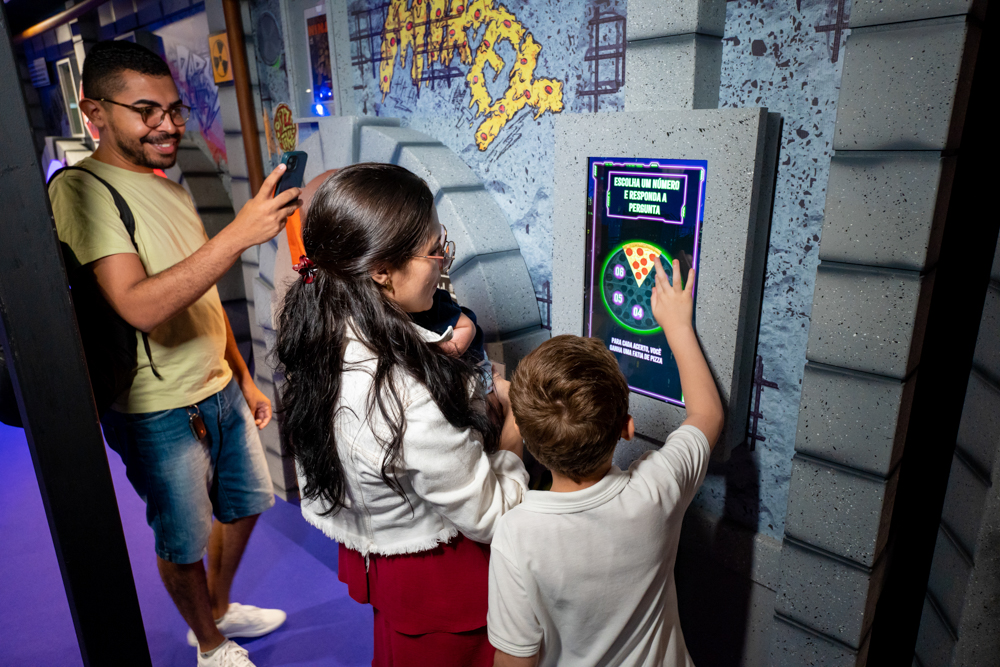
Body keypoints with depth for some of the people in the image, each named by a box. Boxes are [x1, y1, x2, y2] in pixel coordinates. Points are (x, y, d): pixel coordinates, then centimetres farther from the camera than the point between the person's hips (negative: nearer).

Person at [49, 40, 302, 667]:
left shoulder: (171, 187, 10)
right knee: (184, 541, 10)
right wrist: (239, 233, -37)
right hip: (159, 410, -8)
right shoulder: (81, 189, -15)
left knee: (245, 503, 21)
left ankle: (220, 609, 46)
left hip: (221, 389, 8)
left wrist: (244, 379, 16)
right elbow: (141, 306, -30)